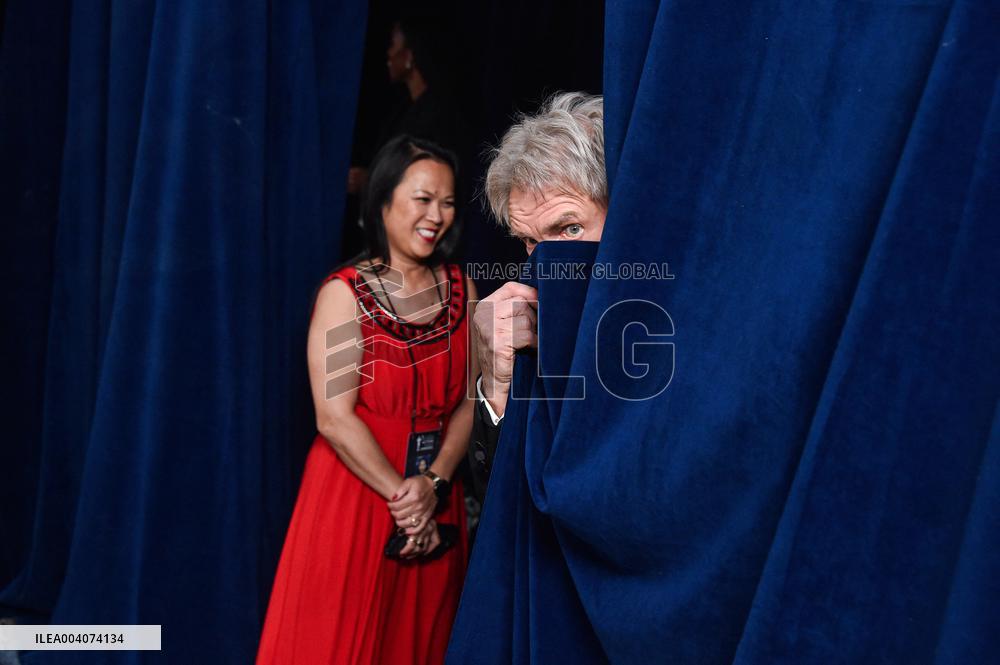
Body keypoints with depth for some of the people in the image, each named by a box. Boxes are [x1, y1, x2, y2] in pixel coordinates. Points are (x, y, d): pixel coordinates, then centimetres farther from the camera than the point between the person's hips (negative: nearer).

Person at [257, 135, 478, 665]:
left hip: (435, 500, 5)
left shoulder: (460, 287, 3)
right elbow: (334, 417, -16)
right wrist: (400, 495, -15)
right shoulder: (344, 293, -10)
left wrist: (434, 484, -13)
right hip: (355, 492, -4)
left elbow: (468, 400, 0)